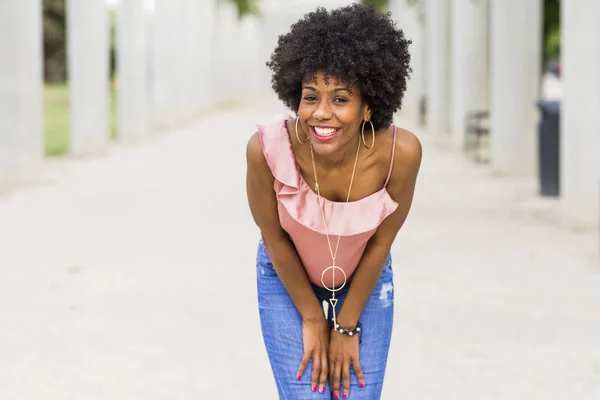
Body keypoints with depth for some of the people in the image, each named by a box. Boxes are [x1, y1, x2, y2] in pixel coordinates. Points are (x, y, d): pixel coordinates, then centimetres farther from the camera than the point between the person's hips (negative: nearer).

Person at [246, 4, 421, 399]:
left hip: (366, 282, 1)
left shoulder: (401, 151, -31)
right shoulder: (267, 148, -33)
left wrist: (347, 324, -6)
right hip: (288, 281, -1)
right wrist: (311, 318, -6)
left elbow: (381, 242, -15)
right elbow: (275, 237, -16)